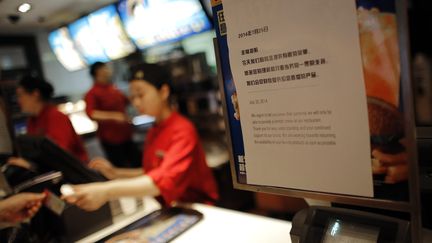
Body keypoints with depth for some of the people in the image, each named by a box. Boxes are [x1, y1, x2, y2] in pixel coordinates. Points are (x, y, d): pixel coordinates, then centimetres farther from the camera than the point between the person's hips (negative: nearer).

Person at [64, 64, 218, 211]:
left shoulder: (183, 130, -17)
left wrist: (107, 191, -40)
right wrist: (116, 174, 2)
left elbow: (166, 179, -31)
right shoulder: (153, 132, 6)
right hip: (167, 207, 7)